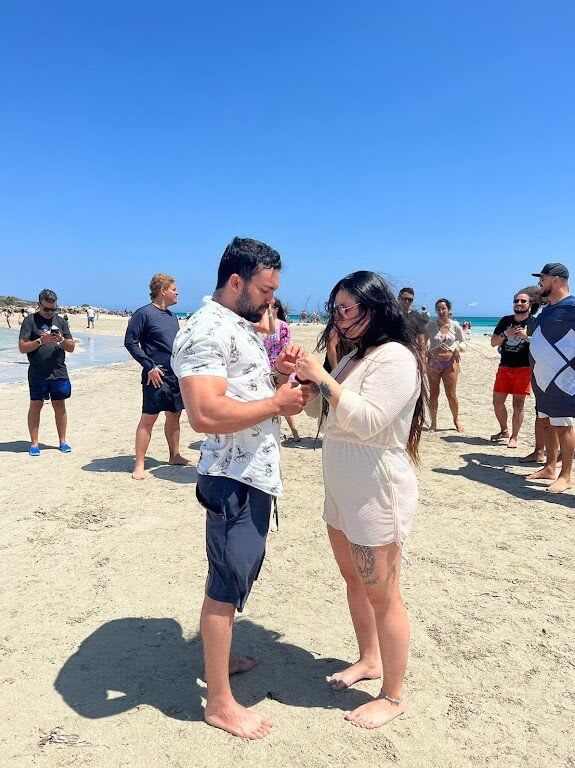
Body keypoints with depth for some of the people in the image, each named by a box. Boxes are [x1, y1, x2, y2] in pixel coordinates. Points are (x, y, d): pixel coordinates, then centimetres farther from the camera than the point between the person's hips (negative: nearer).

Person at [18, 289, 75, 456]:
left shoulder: (60, 321, 12)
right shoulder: (30, 321, 1)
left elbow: (71, 347, 11)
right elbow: (22, 347, -4)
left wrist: (61, 340, -9)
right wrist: (41, 341, -17)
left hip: (59, 372, 3)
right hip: (37, 373, -2)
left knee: (60, 406, 6)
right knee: (36, 405, 3)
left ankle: (63, 440, 17)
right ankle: (34, 443, 12)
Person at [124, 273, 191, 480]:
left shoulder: (172, 316, 16)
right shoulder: (144, 313, -8)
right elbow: (130, 342, -13)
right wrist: (150, 366, -16)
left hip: (176, 376, 8)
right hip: (157, 377, -8)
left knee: (174, 416, 15)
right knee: (148, 419, -5)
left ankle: (175, 456, 29)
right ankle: (139, 465, 1)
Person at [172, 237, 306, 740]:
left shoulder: (242, 327, 13)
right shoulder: (207, 330, -20)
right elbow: (206, 414, -31)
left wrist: (278, 374, 2)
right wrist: (278, 402, -21)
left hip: (257, 474, 10)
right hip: (233, 478, -10)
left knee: (238, 575, 23)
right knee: (226, 585, 3)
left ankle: (221, 657, 43)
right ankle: (220, 702, 21)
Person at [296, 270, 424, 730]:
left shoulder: (395, 357, -17)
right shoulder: (355, 356, 12)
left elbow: (367, 421, -27)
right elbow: (320, 409, 17)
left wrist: (323, 378, -25)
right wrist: (298, 377, 1)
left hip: (377, 494, -9)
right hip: (343, 491, 9)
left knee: (381, 595, 4)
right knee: (353, 579, 22)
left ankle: (393, 696, 24)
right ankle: (369, 660, 43)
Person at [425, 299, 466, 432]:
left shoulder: (455, 325, 1)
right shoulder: (431, 325, -1)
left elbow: (462, 342, 11)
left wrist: (458, 349, -9)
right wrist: (426, 354, -9)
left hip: (450, 362, 0)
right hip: (433, 362, 1)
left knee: (451, 395, 1)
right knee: (433, 394, 6)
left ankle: (456, 420, 24)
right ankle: (433, 422, 20)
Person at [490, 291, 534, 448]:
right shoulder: (505, 320, 9)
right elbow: (493, 342, 7)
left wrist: (526, 337, -21)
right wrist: (505, 334, -10)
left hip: (524, 369, -4)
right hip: (504, 368, 4)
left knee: (518, 405, -1)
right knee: (497, 402, 6)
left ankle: (514, 437, 11)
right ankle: (504, 430, 27)